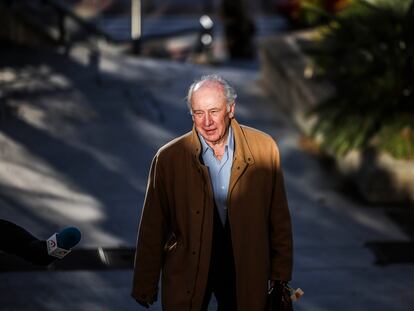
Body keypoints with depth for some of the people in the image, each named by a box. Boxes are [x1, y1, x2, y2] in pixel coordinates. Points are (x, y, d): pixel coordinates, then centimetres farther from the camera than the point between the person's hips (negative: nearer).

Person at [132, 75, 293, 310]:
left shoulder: (264, 149, -6)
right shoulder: (169, 158, -9)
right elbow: (153, 227, -4)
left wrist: (281, 273, 5)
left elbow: (279, 219, 2)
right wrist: (145, 286, -1)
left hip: (245, 269, 1)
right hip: (187, 271, -1)